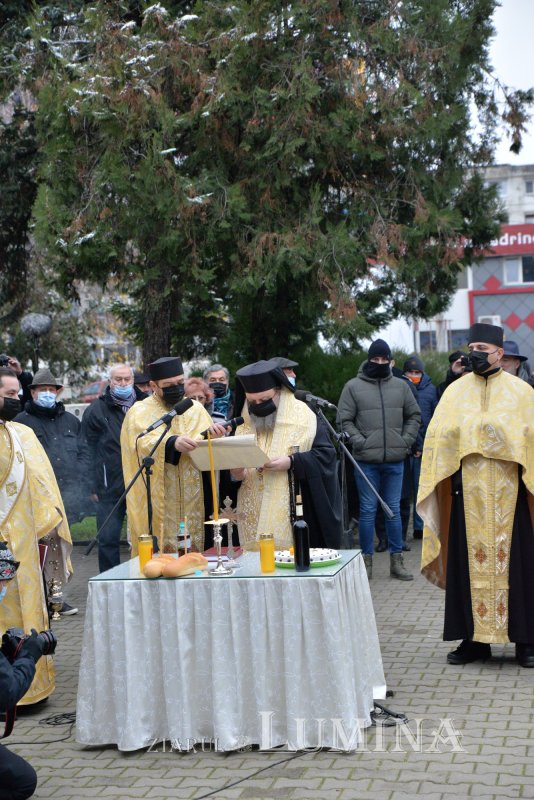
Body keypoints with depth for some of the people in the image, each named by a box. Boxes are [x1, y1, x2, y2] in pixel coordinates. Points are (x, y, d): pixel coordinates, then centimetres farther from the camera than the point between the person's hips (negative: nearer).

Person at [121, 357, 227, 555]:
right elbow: (143, 443, -20)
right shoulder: (140, 412, -1)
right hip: (158, 506, -3)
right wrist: (172, 443, -39)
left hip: (192, 503, 4)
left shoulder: (195, 409, 11)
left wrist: (210, 435, -21)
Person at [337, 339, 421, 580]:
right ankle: (367, 560, 10)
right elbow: (344, 420, 0)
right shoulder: (353, 386, 0)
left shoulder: (401, 386, 9)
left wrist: (407, 440, 3)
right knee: (368, 510, 2)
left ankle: (396, 560, 16)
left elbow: (414, 415, 15)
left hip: (395, 460, 3)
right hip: (366, 461, -3)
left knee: (394, 509, 9)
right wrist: (359, 441, -11)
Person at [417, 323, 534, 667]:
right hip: (467, 491, 2)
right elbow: (438, 436, 5)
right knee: (470, 561, 3)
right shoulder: (456, 391, 11)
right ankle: (475, 638, 12)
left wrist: (497, 431, -9)